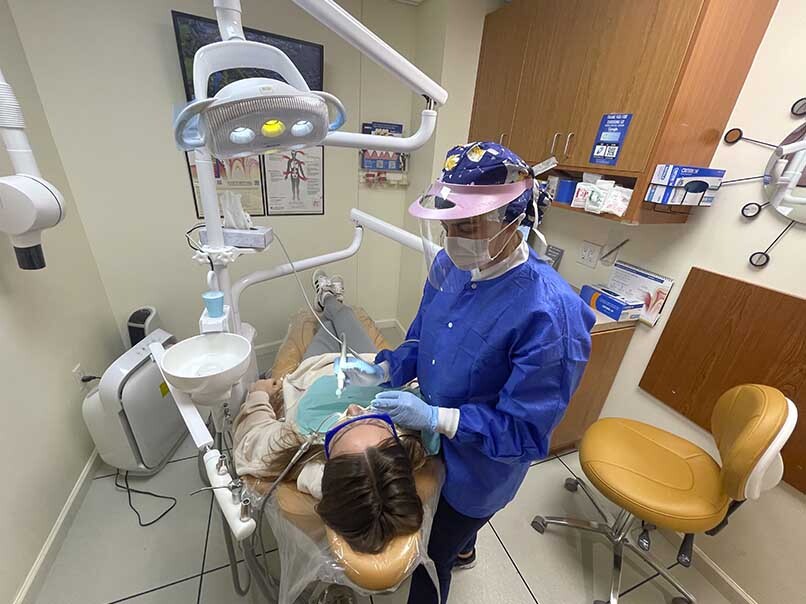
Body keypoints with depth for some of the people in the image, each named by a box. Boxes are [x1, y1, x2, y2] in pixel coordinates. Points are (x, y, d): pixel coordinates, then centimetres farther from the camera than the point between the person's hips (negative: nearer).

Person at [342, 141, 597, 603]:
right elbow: (422, 342, 1)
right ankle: (463, 548, 73)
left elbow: (526, 433, -26)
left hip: (479, 465, -6)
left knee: (429, 557, 20)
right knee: (452, 526, 37)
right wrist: (384, 370, -14)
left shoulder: (550, 314, -34)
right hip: (434, 441, 7)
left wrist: (436, 417, -31)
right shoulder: (450, 266, -12)